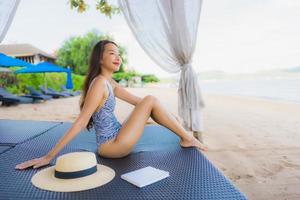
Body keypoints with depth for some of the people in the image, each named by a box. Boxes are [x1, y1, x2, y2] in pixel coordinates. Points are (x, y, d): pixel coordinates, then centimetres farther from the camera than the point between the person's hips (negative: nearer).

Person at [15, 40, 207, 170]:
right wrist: (49, 156, -20)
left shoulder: (110, 83, 9)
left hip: (117, 139, 9)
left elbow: (138, 101, 15)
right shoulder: (99, 83, -19)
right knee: (150, 100, -12)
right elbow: (80, 122, -21)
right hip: (113, 145, -9)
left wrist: (166, 116, 15)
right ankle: (187, 138, 2)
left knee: (147, 103, 10)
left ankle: (185, 136, 12)